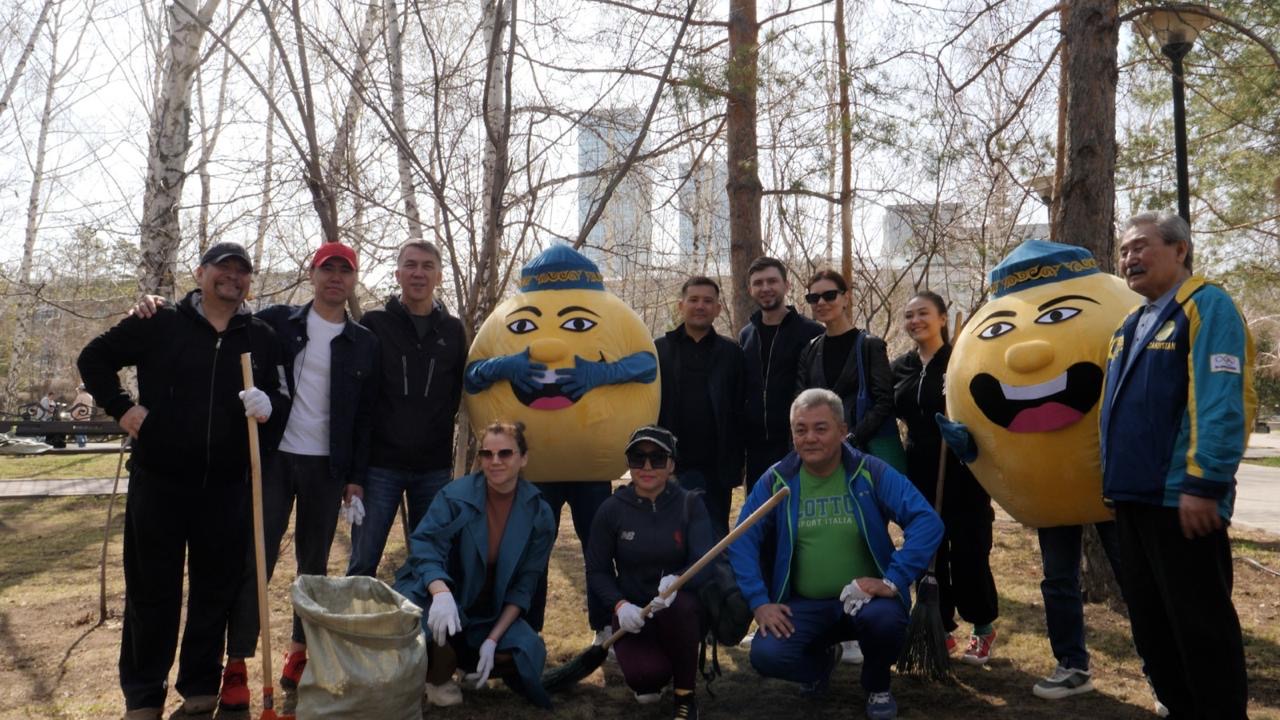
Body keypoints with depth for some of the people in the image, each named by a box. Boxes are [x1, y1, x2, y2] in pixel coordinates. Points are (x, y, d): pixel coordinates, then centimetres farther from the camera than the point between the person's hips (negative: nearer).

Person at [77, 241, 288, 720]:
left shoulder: (262, 338, 6)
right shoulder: (160, 324, 1)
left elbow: (285, 397, 11)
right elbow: (94, 358, 10)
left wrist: (269, 405, -12)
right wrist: (121, 408, -1)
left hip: (227, 488, 2)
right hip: (158, 481, -1)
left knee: (216, 590, 9)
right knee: (152, 590, 7)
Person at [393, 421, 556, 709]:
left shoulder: (538, 514, -7)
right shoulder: (456, 495, -15)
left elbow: (523, 586, -6)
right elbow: (424, 547, -25)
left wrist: (493, 640, -16)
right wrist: (441, 593, -45)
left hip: (491, 614, 3)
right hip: (438, 597, -3)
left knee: (529, 651, -21)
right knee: (438, 619, -36)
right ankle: (437, 675, 1)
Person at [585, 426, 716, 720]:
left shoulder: (690, 504, -6)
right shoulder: (611, 510, -4)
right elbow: (597, 571, -2)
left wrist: (677, 580, -39)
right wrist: (619, 604, -21)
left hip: (680, 610, 0)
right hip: (634, 612, 0)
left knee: (680, 604, -37)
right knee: (645, 676, -28)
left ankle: (685, 694, -11)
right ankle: (652, 675, 14)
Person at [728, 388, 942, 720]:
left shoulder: (871, 472, -9)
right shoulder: (776, 480, -2)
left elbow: (927, 522, -16)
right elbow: (743, 541, -3)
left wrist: (894, 580, -25)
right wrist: (759, 601, -14)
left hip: (864, 597, -1)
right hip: (803, 605, 2)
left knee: (883, 617, -35)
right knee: (765, 656, -23)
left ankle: (877, 687, 3)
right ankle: (823, 657, 16)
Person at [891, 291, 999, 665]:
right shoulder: (901, 367, 9)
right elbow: (894, 415, 17)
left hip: (962, 471, -5)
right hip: (919, 472, 5)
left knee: (968, 552, 1)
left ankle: (983, 629, 21)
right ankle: (941, 629, 21)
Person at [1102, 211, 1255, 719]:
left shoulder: (1208, 306, -9)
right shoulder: (1132, 325, 17)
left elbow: (1222, 404, -19)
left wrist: (1204, 484, -25)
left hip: (1182, 497, -9)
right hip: (1135, 496, 9)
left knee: (1200, 622, 0)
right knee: (1149, 619, 16)